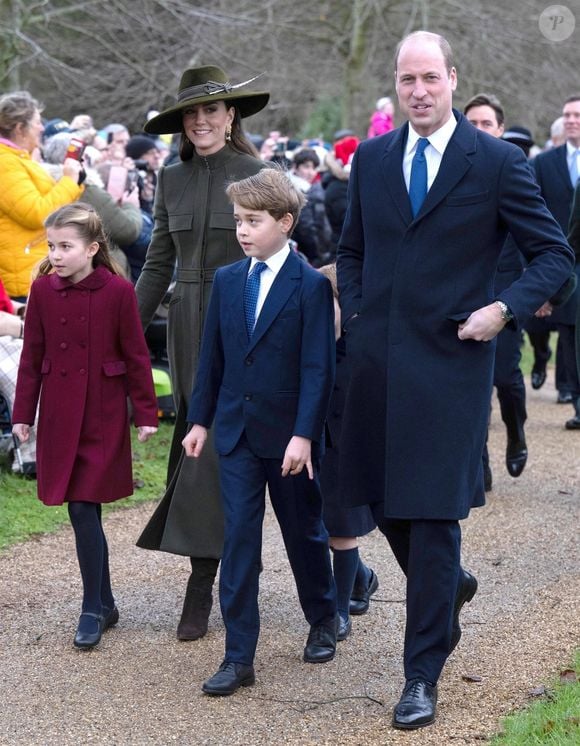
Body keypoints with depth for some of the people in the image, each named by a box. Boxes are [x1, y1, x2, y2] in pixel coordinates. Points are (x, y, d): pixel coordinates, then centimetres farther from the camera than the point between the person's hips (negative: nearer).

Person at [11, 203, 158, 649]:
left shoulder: (118, 291, -9)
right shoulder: (43, 290, 1)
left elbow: (136, 356, -3)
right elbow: (32, 357, 6)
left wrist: (146, 414, -2)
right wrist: (23, 414, 5)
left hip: (103, 416, -4)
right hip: (59, 416, 4)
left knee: (83, 510, -8)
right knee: (83, 513, 8)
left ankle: (93, 610, 3)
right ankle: (105, 603, 21)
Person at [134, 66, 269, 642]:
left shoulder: (256, 175, -4)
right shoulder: (172, 180, 9)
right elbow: (158, 265, 13)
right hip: (188, 326, 5)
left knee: (212, 446, -10)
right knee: (196, 439, 7)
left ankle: (201, 585, -6)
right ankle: (233, 567, 19)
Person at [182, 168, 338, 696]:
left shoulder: (311, 285, -11)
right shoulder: (227, 280, 5)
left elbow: (318, 367, -14)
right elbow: (212, 356, 11)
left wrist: (304, 434, -20)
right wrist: (201, 419, 9)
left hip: (289, 434, -4)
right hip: (236, 432, 4)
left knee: (305, 532, 12)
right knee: (239, 539, 0)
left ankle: (323, 622, 36)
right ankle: (239, 656, 2)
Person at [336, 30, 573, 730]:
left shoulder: (497, 162, -5)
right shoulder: (370, 159, 8)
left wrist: (505, 309, -14)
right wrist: (354, 314, 7)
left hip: (450, 359, -4)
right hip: (376, 360, 5)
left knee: (433, 515, -4)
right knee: (384, 502, 13)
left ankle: (422, 676, 5)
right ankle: (449, 586, 43)